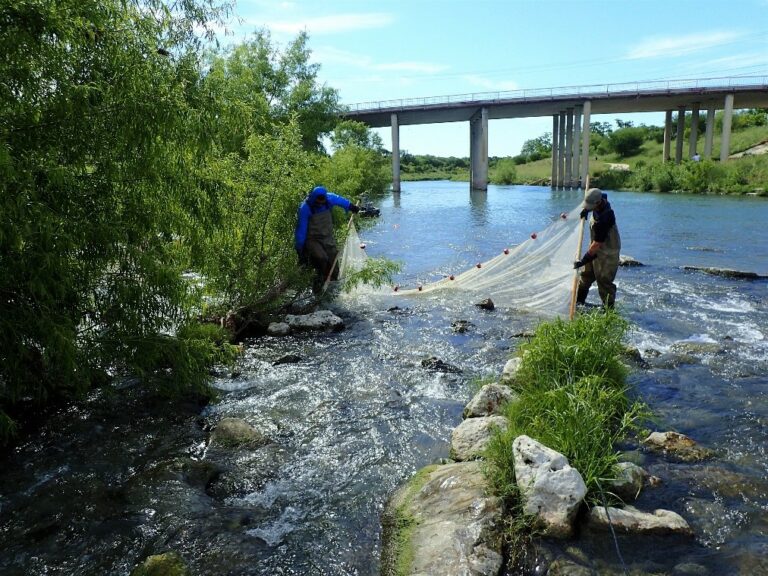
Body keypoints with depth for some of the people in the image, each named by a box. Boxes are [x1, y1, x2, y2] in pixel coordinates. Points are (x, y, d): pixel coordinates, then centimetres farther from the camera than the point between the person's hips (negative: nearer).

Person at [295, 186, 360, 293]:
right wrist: (300, 250, -14)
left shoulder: (330, 199, -9)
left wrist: (352, 207, 34)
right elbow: (301, 229, -15)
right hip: (312, 239, -4)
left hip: (328, 238, 4)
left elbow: (341, 200, 16)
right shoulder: (305, 208, -19)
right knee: (322, 258, -30)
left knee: (333, 265, -7)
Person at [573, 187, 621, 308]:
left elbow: (597, 244, -31)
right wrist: (586, 210, 9)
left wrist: (583, 260, -29)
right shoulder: (602, 198, -8)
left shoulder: (604, 218, -34)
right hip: (596, 248, 10)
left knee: (604, 280, -3)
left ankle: (609, 309, 9)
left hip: (607, 252, -10)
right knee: (586, 274, 17)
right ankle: (578, 301, 31)